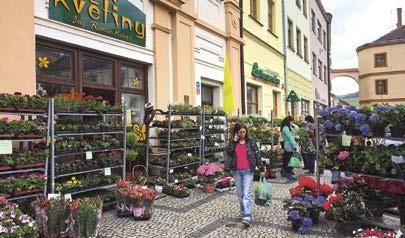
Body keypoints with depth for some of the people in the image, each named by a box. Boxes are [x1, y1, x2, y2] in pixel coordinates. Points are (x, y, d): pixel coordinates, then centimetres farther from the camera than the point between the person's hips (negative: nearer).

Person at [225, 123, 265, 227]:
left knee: (247, 193, -11)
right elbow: (228, 151, -11)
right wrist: (234, 140, -12)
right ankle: (243, 212, 29)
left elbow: (257, 155, 1)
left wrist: (262, 169, 0)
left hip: (248, 171, -3)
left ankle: (247, 217, -15)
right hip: (236, 171, 4)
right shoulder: (233, 142, 7)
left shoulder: (251, 142, 0)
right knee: (240, 193, 13)